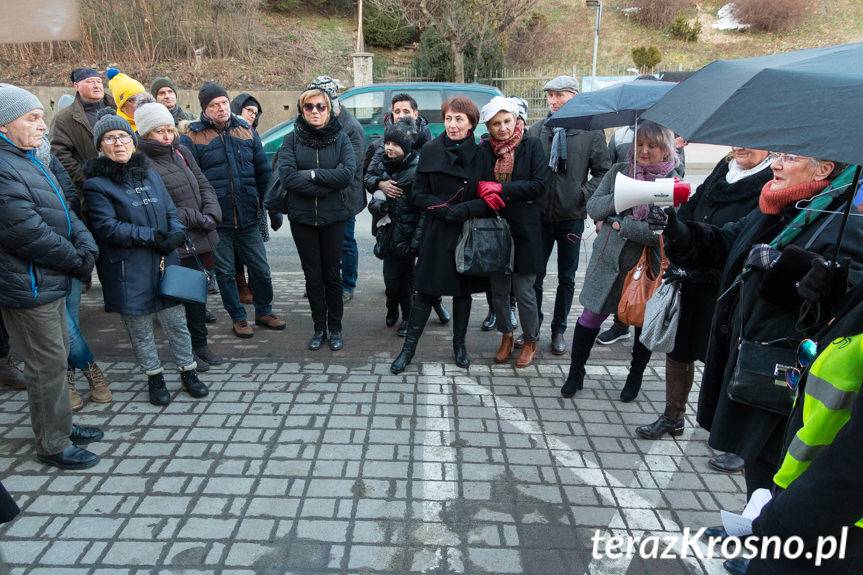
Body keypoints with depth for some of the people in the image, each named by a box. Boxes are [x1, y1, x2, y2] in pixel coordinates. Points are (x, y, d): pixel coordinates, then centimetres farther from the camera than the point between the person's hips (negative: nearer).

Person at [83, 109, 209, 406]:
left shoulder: (149, 173, 11)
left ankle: (189, 373, 23)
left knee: (176, 321, 8)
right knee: (140, 327, 8)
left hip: (164, 263, 4)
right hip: (128, 271, -4)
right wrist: (152, 236, -18)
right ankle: (155, 378, 25)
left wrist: (176, 234, -10)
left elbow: (171, 211, 11)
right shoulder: (96, 184, -6)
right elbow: (107, 227, -14)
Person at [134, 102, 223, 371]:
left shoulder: (181, 152, 11)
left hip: (202, 238, 6)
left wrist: (211, 213, -6)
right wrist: (197, 219, -14)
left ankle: (200, 345, 30)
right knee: (190, 294, 2)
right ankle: (190, 351, 19)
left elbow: (204, 185, 12)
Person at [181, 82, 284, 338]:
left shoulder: (246, 131, 7)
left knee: (261, 269, 10)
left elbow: (263, 171, 12)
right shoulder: (193, 137, -4)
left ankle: (264, 312, 31)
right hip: (216, 221, -2)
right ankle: (238, 318, 25)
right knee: (225, 272, 9)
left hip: (248, 218, 3)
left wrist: (265, 202, 10)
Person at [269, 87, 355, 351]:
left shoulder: (340, 138, -1)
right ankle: (319, 328, 25)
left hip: (333, 217, -1)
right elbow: (287, 176, -16)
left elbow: (348, 174, -16)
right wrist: (327, 184, -17)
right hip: (302, 216, 1)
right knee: (312, 275, 10)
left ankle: (335, 328, 22)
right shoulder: (292, 139, -1)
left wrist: (312, 174, -17)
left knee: (332, 274, 8)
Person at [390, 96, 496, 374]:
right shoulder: (430, 151, -1)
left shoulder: (481, 155, -2)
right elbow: (419, 194, -1)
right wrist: (443, 208, -17)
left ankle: (459, 344, 29)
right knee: (426, 290, 1)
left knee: (463, 289, 12)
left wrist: (465, 209, -20)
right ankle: (409, 347, 13)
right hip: (437, 234, -1)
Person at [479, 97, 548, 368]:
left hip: (524, 230, -3)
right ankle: (506, 336, 31)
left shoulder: (532, 146, -4)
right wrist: (485, 192, -11)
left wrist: (500, 189, -19)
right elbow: (478, 184, 10)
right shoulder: (485, 149, 3)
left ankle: (530, 342, 22)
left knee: (523, 291, 2)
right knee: (499, 289, 11)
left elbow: (539, 184, -13)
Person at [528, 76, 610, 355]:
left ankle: (559, 330, 26)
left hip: (571, 217, -1)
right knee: (534, 274, 8)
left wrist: (584, 194, -11)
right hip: (539, 215, 1)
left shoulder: (591, 132, -4)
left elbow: (603, 171, 1)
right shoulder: (536, 130, 1)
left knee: (567, 278, 12)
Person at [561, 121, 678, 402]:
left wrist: (617, 223, -16)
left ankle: (635, 377, 37)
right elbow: (592, 207, -4)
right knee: (591, 317, 8)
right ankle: (575, 373, 27)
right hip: (608, 260, 2)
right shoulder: (619, 172, 3)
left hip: (646, 267, -2)